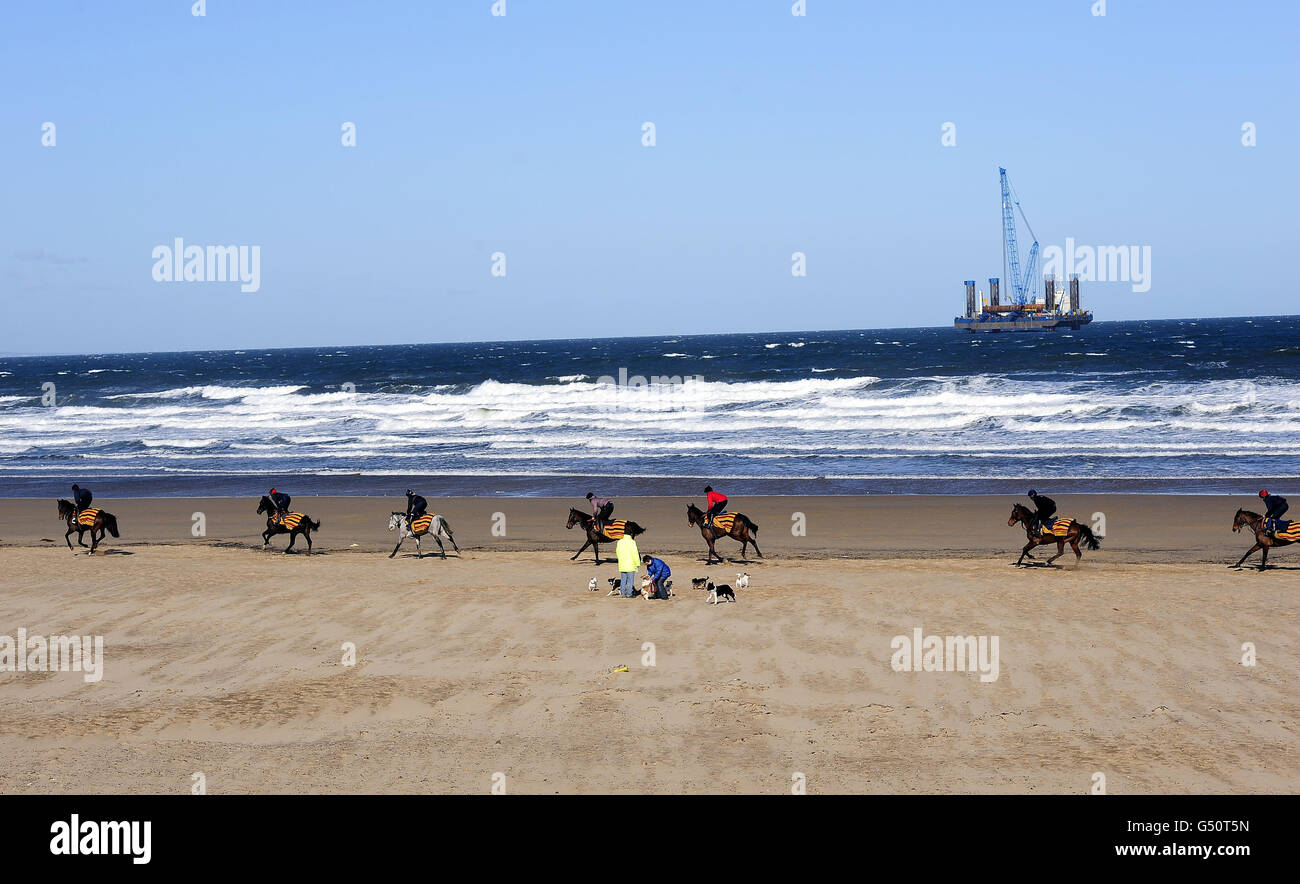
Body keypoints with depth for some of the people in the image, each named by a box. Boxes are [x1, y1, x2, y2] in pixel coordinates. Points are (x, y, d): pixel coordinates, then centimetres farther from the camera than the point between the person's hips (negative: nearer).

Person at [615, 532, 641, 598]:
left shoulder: (619, 542, 6)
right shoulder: (632, 542, -12)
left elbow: (617, 552, 15)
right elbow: (635, 554, -13)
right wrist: (637, 563, -6)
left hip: (622, 565, 5)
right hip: (630, 564, -5)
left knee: (623, 579, 14)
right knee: (630, 579, 1)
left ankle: (623, 593, 14)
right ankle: (629, 594, 0)